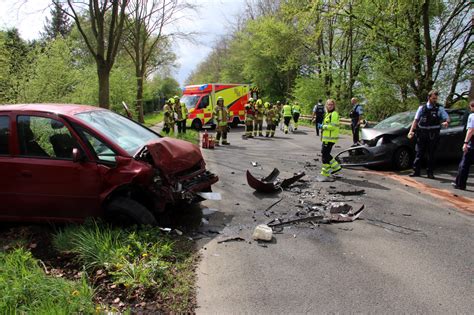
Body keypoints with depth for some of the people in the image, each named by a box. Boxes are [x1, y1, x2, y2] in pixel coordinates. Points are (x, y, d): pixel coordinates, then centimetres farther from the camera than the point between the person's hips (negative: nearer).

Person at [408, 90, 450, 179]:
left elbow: (447, 118, -2)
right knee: (419, 154, 4)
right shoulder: (422, 107, 7)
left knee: (431, 154, 5)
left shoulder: (439, 108, 4)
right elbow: (416, 120, 5)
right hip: (422, 134, 1)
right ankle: (416, 171, 11)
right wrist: (411, 130, -6)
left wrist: (446, 122, -27)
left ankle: (430, 172, 14)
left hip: (433, 135, -1)